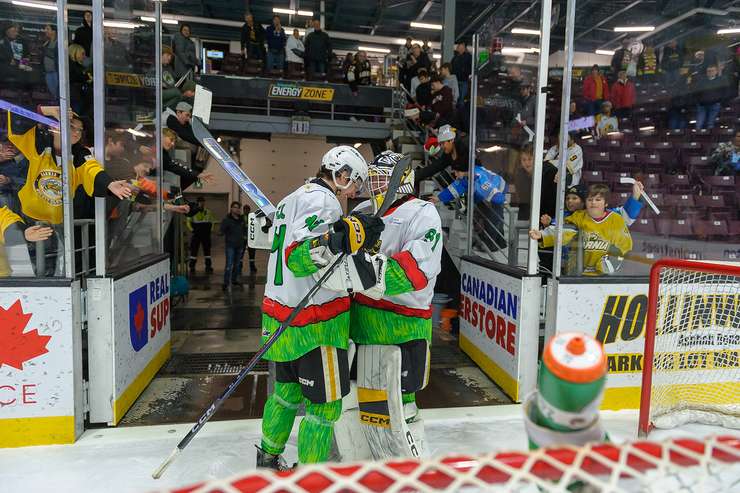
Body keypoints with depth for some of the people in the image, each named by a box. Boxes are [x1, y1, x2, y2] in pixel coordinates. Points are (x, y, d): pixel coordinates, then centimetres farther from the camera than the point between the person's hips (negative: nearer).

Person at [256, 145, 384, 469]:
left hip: (281, 315, 10)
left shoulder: (291, 199, 18)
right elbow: (300, 257, -25)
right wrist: (346, 236, -33)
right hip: (314, 322, -10)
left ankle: (268, 458, 40)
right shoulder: (322, 199, -13)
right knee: (326, 405, 2)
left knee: (288, 390, 24)